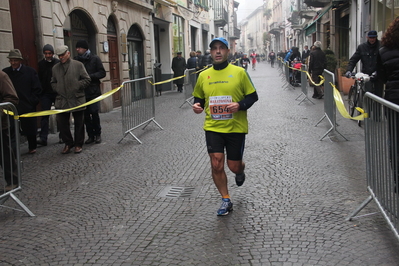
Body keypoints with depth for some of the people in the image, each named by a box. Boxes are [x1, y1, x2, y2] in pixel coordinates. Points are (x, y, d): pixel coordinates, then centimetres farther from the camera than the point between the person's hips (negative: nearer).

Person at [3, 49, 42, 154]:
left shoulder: (30, 71, 1)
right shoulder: (5, 72, 4)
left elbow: (37, 89, 1)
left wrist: (32, 102, -7)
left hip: (28, 107, -1)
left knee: (30, 129, 7)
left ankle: (32, 147, 25)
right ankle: (12, 149, 8)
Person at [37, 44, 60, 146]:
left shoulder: (58, 63, -2)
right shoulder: (41, 64, 5)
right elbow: (39, 79, 6)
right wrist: (40, 91, -3)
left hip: (57, 93, -1)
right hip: (45, 94, 1)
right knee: (44, 115, -5)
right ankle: (43, 138, -8)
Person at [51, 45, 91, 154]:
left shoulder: (78, 65, 0)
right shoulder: (55, 68, 11)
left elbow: (87, 80, -1)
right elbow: (53, 82, 21)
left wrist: (76, 87, -10)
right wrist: (57, 89, 2)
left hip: (77, 100, -3)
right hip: (61, 101, 3)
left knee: (79, 124, 6)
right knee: (62, 123, 3)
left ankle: (78, 144, 19)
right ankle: (68, 143, 19)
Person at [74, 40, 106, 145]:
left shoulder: (95, 58, 0)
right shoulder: (76, 59, 8)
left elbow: (102, 73, -3)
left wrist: (90, 76, -14)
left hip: (93, 91, -3)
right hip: (82, 92, 3)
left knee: (94, 113, -2)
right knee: (86, 115, 5)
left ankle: (97, 134, 11)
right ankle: (90, 135, 14)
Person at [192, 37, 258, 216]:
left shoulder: (239, 72, -4)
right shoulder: (203, 75, 6)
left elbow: (253, 96, 0)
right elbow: (199, 97, 17)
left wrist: (240, 105, -18)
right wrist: (197, 105, -5)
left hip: (236, 127, -2)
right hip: (212, 127, 2)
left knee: (234, 166, 7)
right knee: (216, 165, -5)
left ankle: (240, 172, 47)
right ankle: (226, 201, 14)